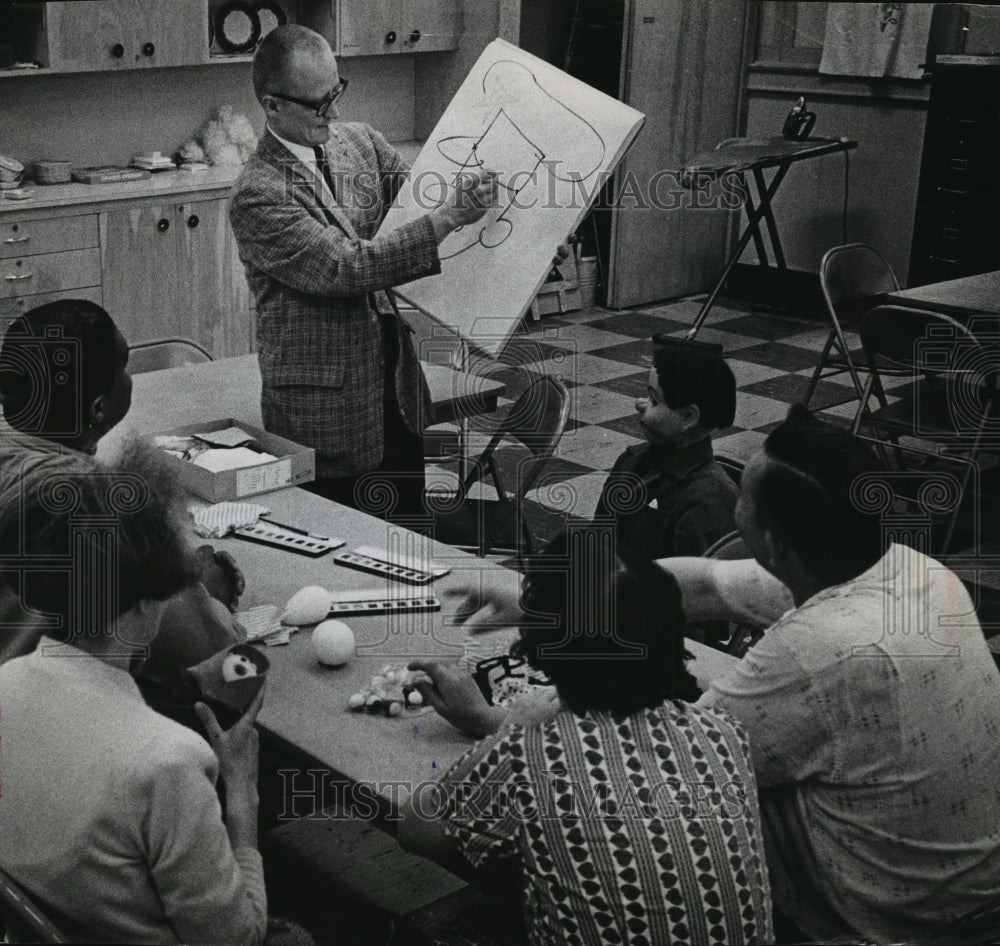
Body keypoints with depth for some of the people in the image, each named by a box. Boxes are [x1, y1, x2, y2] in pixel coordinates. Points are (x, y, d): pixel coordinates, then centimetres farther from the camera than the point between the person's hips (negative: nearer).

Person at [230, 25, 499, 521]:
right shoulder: (257, 195, -17)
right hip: (326, 411, -6)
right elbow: (347, 267, -25)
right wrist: (449, 216, -28)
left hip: (397, 384, 7)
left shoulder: (359, 140, 5)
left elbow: (418, 197, 15)